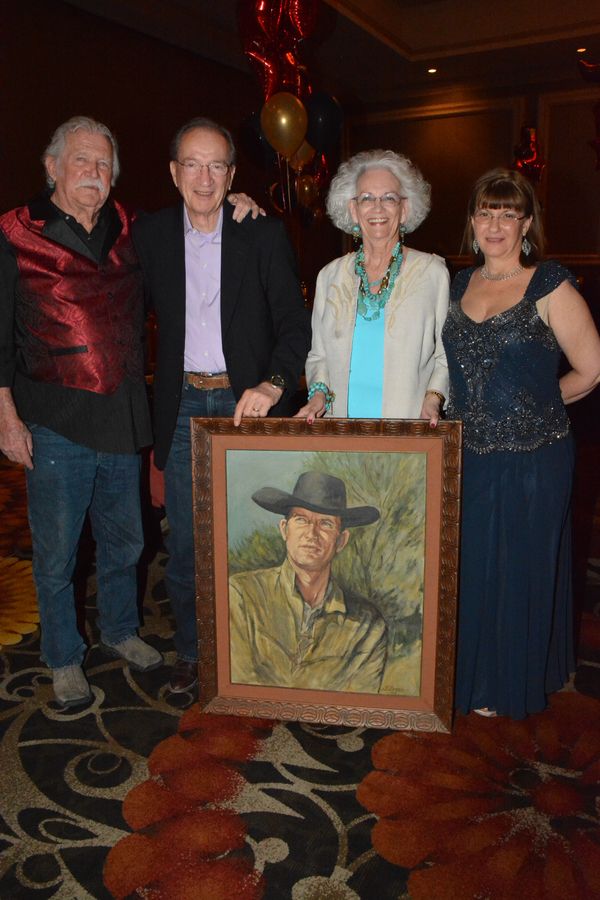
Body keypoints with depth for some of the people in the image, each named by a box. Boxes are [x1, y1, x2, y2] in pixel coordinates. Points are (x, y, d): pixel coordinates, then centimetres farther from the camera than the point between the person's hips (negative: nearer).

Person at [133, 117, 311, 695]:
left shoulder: (264, 236, -4)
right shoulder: (151, 235, 3)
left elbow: (295, 325, -7)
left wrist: (273, 384, -24)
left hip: (247, 402, -2)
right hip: (183, 407, 2)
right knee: (184, 542, 9)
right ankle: (191, 650, 29)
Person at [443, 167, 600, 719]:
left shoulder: (550, 286, -8)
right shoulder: (459, 285, 8)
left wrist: (533, 403, 1)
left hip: (532, 458, -5)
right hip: (467, 454, 5)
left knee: (519, 570, 9)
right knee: (468, 568, 14)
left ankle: (508, 686, 30)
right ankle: (468, 673, 36)